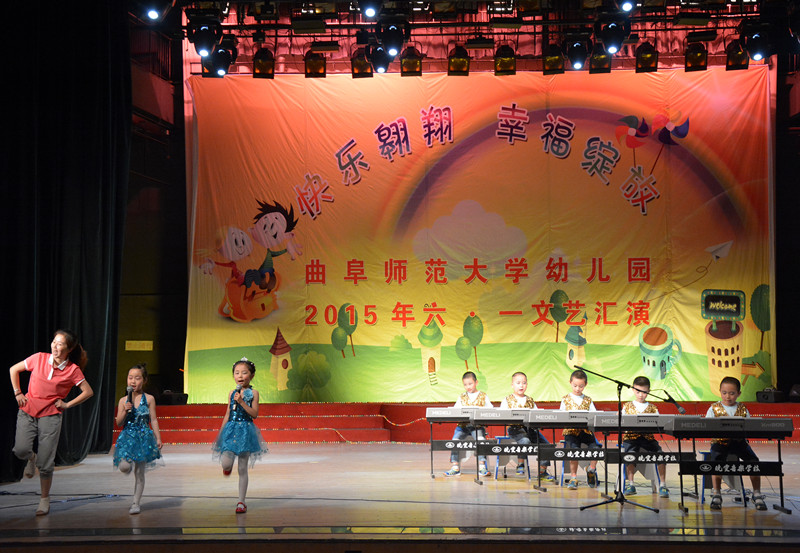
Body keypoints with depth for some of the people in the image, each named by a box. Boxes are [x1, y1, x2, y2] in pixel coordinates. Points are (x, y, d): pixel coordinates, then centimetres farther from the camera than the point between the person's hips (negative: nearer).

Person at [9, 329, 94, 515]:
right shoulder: (39, 358, -2)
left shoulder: (73, 370, -6)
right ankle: (32, 458, 20)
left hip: (50, 416, -2)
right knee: (21, 450, -18)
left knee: (45, 463, -3)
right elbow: (14, 369, 11)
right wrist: (18, 393, 4)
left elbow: (88, 392, 3)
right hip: (27, 412, 2)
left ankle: (44, 498, 17)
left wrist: (67, 405, -2)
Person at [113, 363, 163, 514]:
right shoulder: (124, 400, 4)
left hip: (144, 437, -1)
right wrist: (125, 411, -13)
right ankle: (130, 463, 18)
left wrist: (158, 438, -1)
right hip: (127, 437, 1)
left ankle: (136, 503, 10)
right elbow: (119, 423, 4)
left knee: (139, 473, 1)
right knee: (124, 467, -19)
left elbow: (153, 420, 3)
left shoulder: (149, 399, 0)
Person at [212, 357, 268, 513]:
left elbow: (254, 414, -11)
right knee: (226, 464, -12)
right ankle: (228, 468, 28)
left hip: (246, 430, -2)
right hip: (231, 429, 3)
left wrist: (241, 402, -19)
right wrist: (220, 433, 14)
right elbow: (227, 414, 14)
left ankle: (241, 502, 10)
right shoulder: (232, 393, 8)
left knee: (242, 469, 2)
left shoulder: (253, 393, -2)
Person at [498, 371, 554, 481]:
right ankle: (520, 465, -12)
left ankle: (542, 471, -1)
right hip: (514, 428, -4)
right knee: (525, 440, -34)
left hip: (530, 428, 4)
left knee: (546, 444, -13)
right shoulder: (507, 400, 8)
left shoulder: (530, 400, 19)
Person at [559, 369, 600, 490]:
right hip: (571, 431, -2)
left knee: (596, 448, -23)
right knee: (574, 449, -29)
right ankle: (573, 477, -15)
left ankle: (591, 469, 4)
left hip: (586, 430, 2)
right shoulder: (566, 399, 10)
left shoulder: (588, 400, 15)